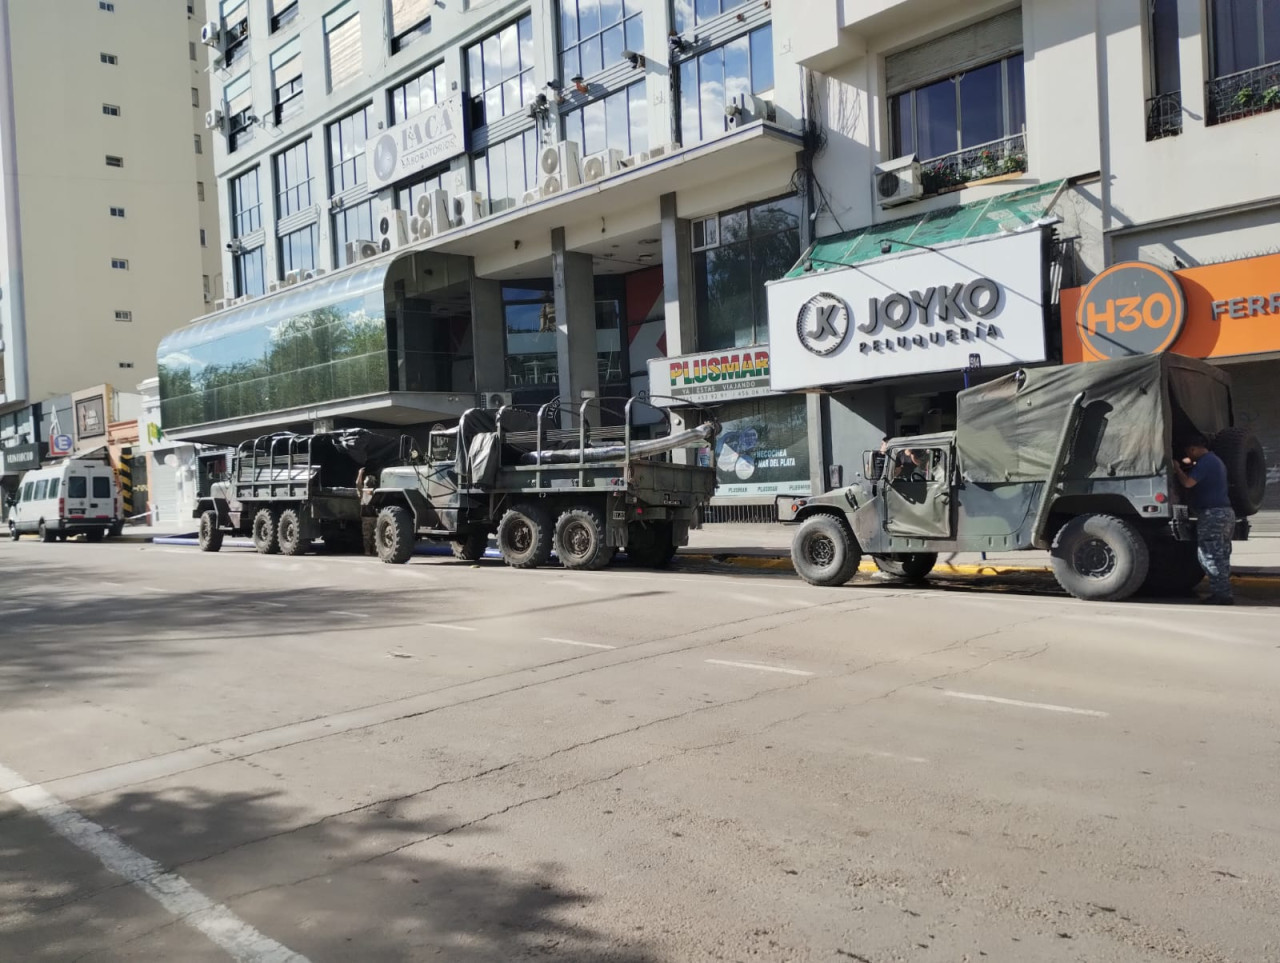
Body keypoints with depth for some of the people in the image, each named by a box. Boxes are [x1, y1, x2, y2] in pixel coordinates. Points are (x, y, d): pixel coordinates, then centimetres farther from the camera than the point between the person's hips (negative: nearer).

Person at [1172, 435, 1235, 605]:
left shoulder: (1205, 462, -13)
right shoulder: (1216, 461, 21)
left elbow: (1188, 482, -22)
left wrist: (1177, 469, -5)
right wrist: (1182, 470, 25)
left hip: (1212, 514, -10)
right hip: (1226, 512, 10)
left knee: (1209, 556, -6)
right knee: (1221, 556, 13)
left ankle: (1220, 593, -7)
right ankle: (1224, 594, 17)